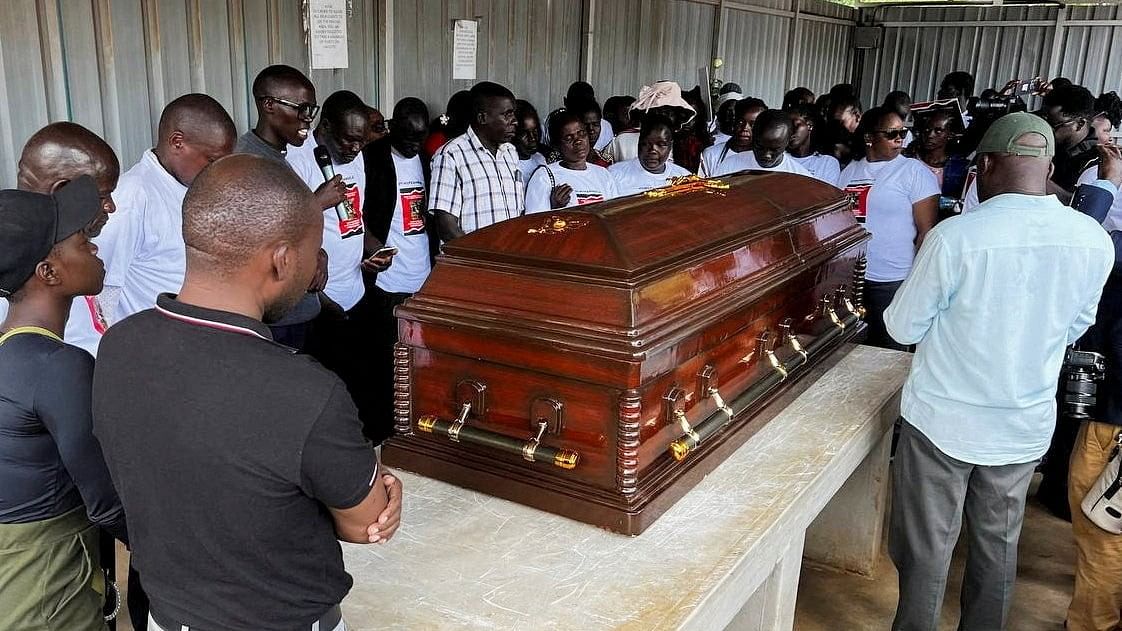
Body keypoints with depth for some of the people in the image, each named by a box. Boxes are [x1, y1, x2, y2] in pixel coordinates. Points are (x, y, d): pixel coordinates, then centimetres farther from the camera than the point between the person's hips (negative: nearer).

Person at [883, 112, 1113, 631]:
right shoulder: (1095, 241, -7)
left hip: (942, 420, -4)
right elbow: (1074, 328, 8)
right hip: (1026, 426, 4)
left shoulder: (954, 236, -22)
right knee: (997, 547, 21)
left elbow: (902, 327, -10)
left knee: (928, 548, 11)